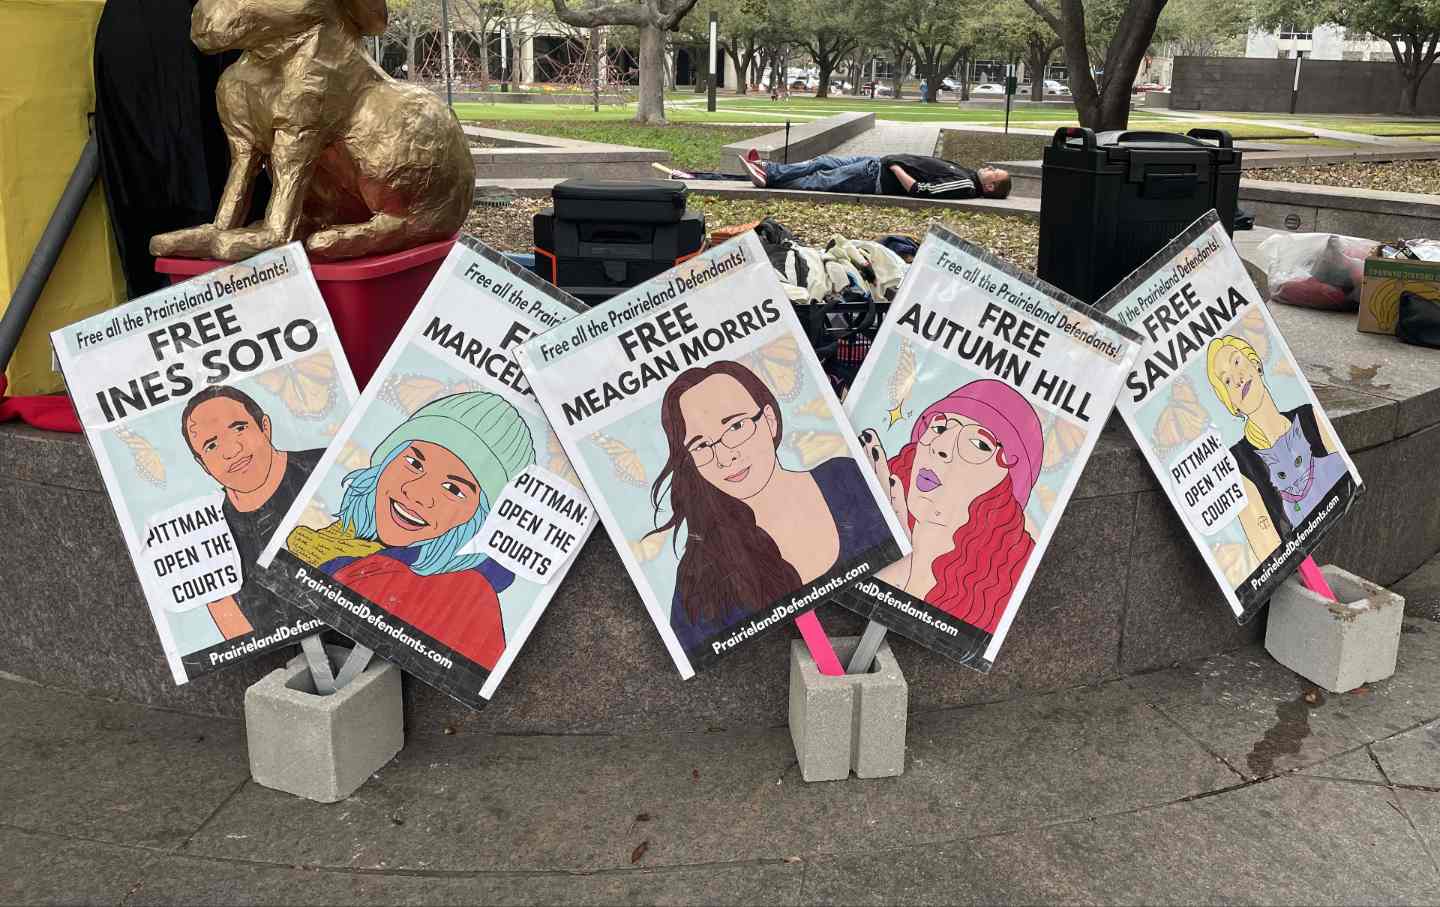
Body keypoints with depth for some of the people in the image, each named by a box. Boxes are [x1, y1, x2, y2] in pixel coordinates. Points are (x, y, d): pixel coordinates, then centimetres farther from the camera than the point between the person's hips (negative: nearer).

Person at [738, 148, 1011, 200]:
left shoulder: (966, 186, -20)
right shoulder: (965, 173, 9)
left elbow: (919, 190, -28)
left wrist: (895, 166, -19)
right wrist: (893, 162, 10)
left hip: (879, 178, -9)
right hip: (877, 162, 9)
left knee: (821, 181, -6)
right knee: (822, 163, 9)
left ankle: (769, 180, 4)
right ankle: (768, 170, 14)